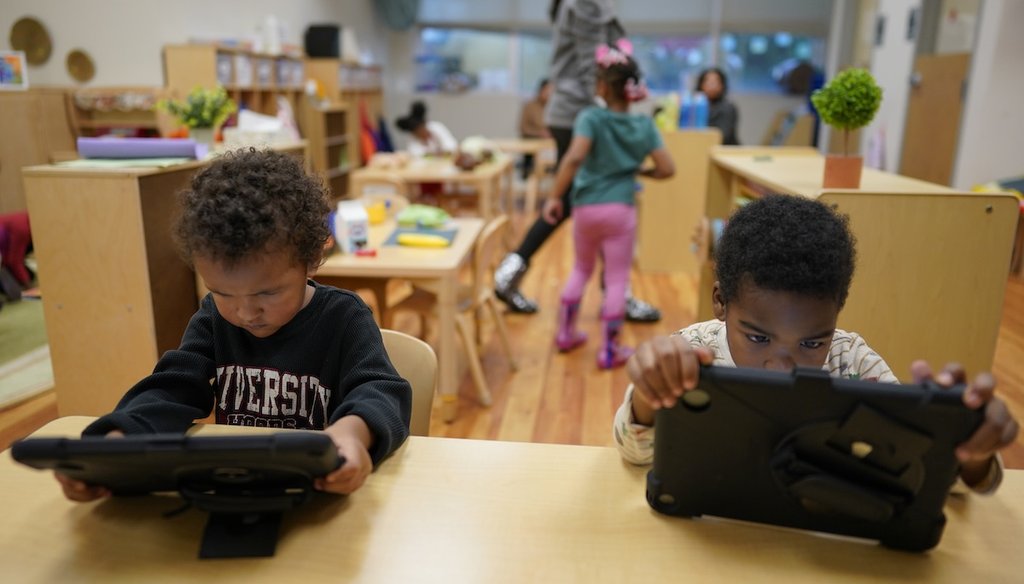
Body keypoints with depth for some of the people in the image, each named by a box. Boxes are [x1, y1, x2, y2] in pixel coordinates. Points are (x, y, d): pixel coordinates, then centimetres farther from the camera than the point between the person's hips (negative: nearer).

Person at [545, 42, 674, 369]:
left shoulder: (591, 117, -8)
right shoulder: (644, 125, 1)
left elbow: (574, 158, -23)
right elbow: (667, 169, 0)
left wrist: (555, 197, -17)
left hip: (587, 208, 1)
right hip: (621, 210, 0)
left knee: (581, 268, 22)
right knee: (617, 279, 7)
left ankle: (566, 332, 30)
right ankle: (609, 350, 11)